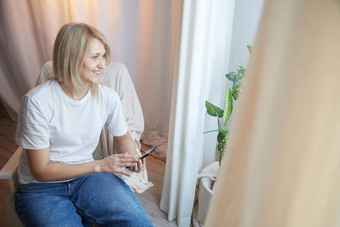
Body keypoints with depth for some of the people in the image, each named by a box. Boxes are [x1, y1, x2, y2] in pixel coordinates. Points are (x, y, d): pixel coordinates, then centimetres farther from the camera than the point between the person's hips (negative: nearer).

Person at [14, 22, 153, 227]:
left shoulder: (108, 97, -7)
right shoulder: (37, 102, -18)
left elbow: (123, 136, 12)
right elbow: (41, 171, -15)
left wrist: (132, 157, -9)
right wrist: (100, 165, -20)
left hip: (87, 176, 3)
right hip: (42, 189, -2)